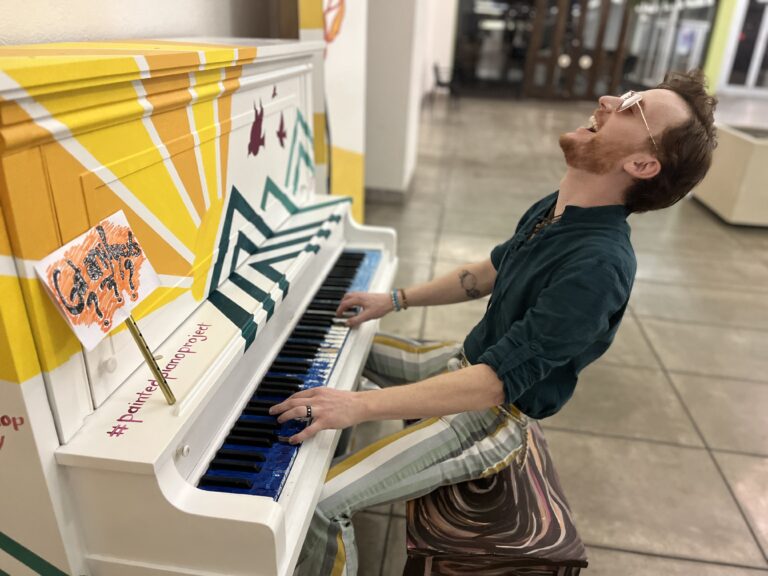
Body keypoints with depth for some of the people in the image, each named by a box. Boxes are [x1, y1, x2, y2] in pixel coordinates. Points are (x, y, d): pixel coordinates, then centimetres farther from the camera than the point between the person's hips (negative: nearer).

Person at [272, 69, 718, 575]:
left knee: (321, 503, -17)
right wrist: (395, 299, 10)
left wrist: (360, 405, -37)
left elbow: (495, 382, -35)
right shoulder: (554, 209, -3)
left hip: (491, 413, -9)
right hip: (469, 361, 9)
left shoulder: (598, 264, -31)